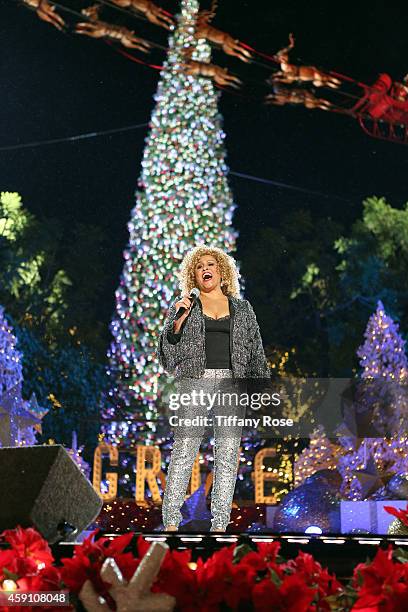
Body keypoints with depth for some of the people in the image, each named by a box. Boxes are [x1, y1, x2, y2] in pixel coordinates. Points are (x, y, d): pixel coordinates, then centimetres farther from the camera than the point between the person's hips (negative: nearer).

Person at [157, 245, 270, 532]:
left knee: (228, 454, -2)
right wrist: (178, 321, -8)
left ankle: (220, 524, 2)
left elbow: (256, 352, 15)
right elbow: (168, 348, 8)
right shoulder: (183, 307, 14)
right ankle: (171, 522, -6)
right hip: (194, 382, -1)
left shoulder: (242, 308, 17)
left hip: (231, 383, 2)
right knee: (184, 450, -9)